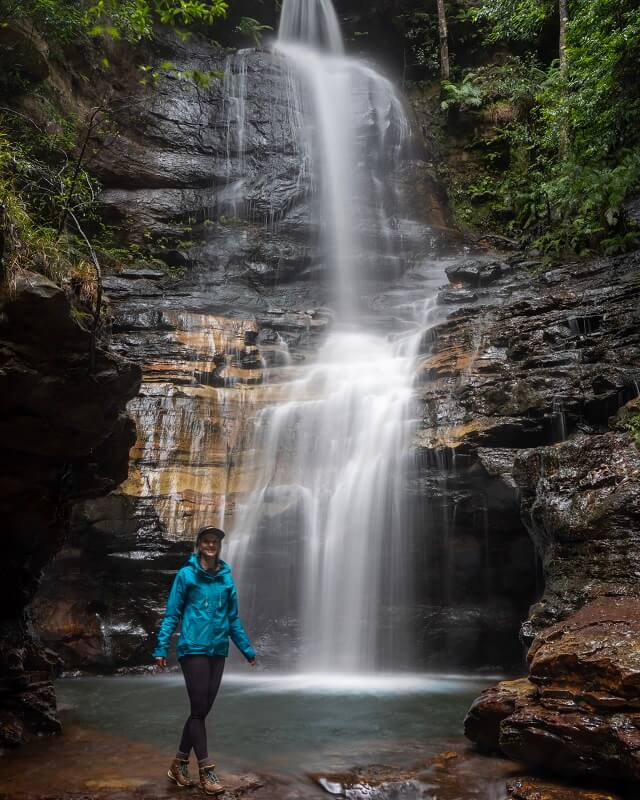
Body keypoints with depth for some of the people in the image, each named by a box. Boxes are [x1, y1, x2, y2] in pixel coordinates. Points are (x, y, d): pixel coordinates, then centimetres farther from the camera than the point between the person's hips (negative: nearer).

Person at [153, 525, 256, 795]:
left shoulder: (226, 578, 8)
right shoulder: (186, 575, -4)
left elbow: (233, 619, 13)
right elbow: (171, 614, -4)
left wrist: (247, 649, 13)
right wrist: (161, 648, -11)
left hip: (218, 652, 5)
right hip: (193, 649, -5)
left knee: (203, 710, 9)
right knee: (198, 710, -3)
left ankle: (179, 763, 25)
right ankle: (206, 771, 7)